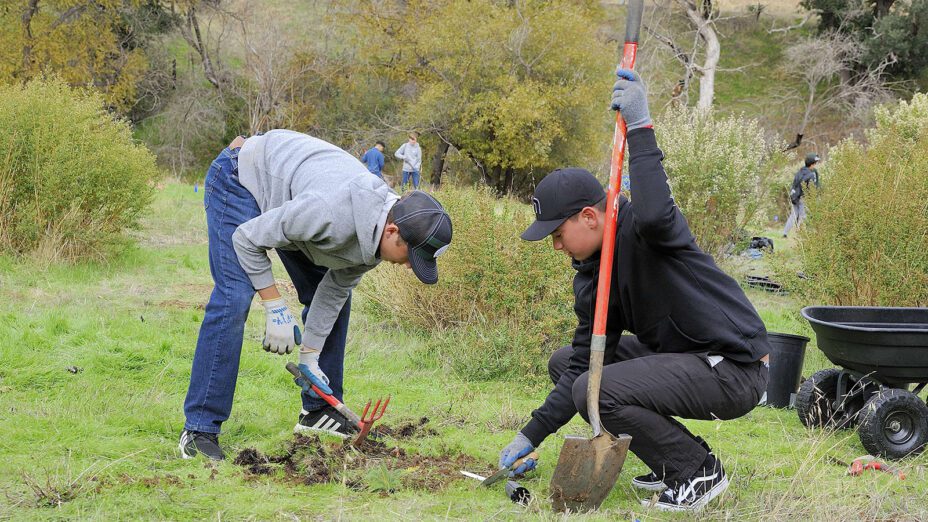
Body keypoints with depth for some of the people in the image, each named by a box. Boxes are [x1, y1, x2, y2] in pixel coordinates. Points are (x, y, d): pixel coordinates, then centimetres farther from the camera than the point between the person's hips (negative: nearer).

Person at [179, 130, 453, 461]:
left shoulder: (381, 227, -14)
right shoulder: (331, 211, -40)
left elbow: (335, 288, -1)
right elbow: (247, 238, -28)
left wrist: (309, 355, -1)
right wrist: (275, 308, -23)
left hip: (283, 182, 8)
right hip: (239, 178, -8)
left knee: (336, 297, 6)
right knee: (233, 299, -21)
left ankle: (318, 410, 18)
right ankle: (199, 429, -17)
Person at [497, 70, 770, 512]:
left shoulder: (640, 232, -16)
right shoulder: (591, 275, 9)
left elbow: (653, 215, -44)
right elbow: (585, 362, 9)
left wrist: (640, 128, -37)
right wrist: (531, 435, 6)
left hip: (734, 370, -10)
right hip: (680, 357, 10)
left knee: (596, 390, -24)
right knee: (564, 363, 13)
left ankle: (698, 470, -5)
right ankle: (674, 460, 11)